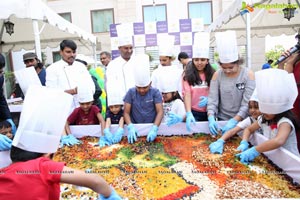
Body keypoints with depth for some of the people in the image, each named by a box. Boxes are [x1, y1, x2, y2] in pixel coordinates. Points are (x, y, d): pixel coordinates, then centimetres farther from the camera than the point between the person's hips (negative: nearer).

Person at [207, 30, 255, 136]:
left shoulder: (248, 75, -11)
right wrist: (211, 118, -23)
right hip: (222, 120, 2)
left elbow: (248, 103, -16)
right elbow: (212, 99, -7)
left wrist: (234, 121, -26)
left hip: (242, 121, -2)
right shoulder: (217, 75, -5)